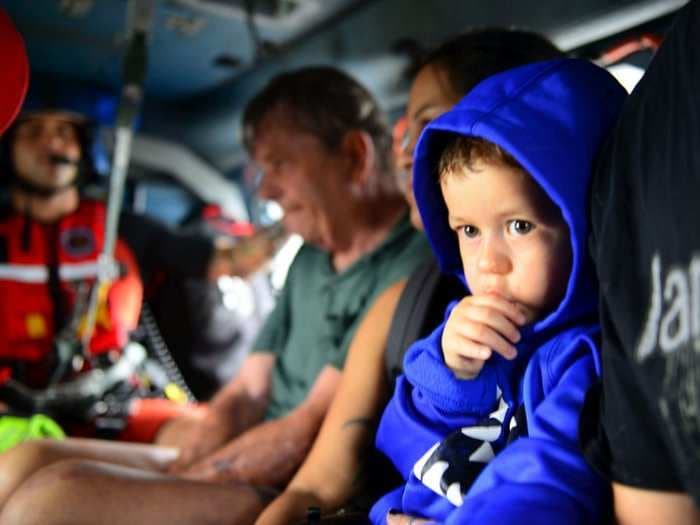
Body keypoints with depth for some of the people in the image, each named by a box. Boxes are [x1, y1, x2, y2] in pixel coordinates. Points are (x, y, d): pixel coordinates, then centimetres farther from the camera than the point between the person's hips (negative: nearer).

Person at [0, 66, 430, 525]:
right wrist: (160, 469, -2)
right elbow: (243, 398, 14)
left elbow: (307, 435, -16)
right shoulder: (310, 260, 16)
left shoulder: (412, 268, -13)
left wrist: (166, 484, -10)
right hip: (256, 475, 8)